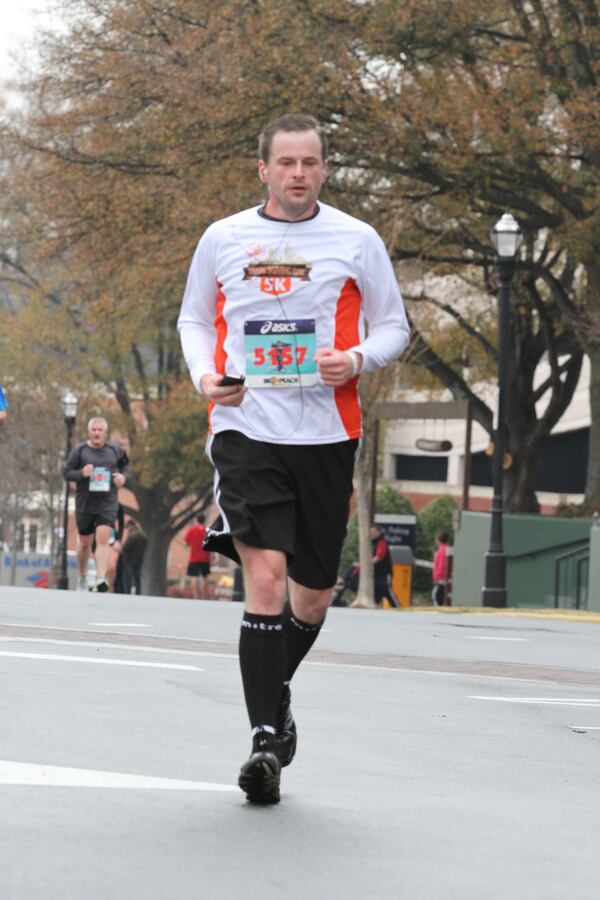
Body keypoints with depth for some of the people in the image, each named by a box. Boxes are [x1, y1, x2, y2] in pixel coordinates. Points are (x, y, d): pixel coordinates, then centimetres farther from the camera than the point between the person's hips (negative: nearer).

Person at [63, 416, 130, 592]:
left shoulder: (115, 450, 4)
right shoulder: (79, 450, -1)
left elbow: (125, 465, 19)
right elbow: (67, 473, -2)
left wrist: (123, 476, -3)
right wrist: (81, 473, -21)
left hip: (107, 503, 0)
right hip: (85, 504, 1)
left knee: (103, 539, -18)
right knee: (85, 543, 12)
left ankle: (101, 579, -26)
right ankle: (82, 577, 35)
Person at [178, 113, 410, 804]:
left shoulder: (356, 241, 4)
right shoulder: (222, 239, 6)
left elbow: (393, 326, 11)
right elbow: (194, 318, 19)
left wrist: (357, 361, -11)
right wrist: (204, 375, -1)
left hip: (326, 435, 1)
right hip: (245, 429, -1)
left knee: (311, 595, 9)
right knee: (264, 577, -17)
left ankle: (277, 690, 40)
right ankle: (265, 737, -15)